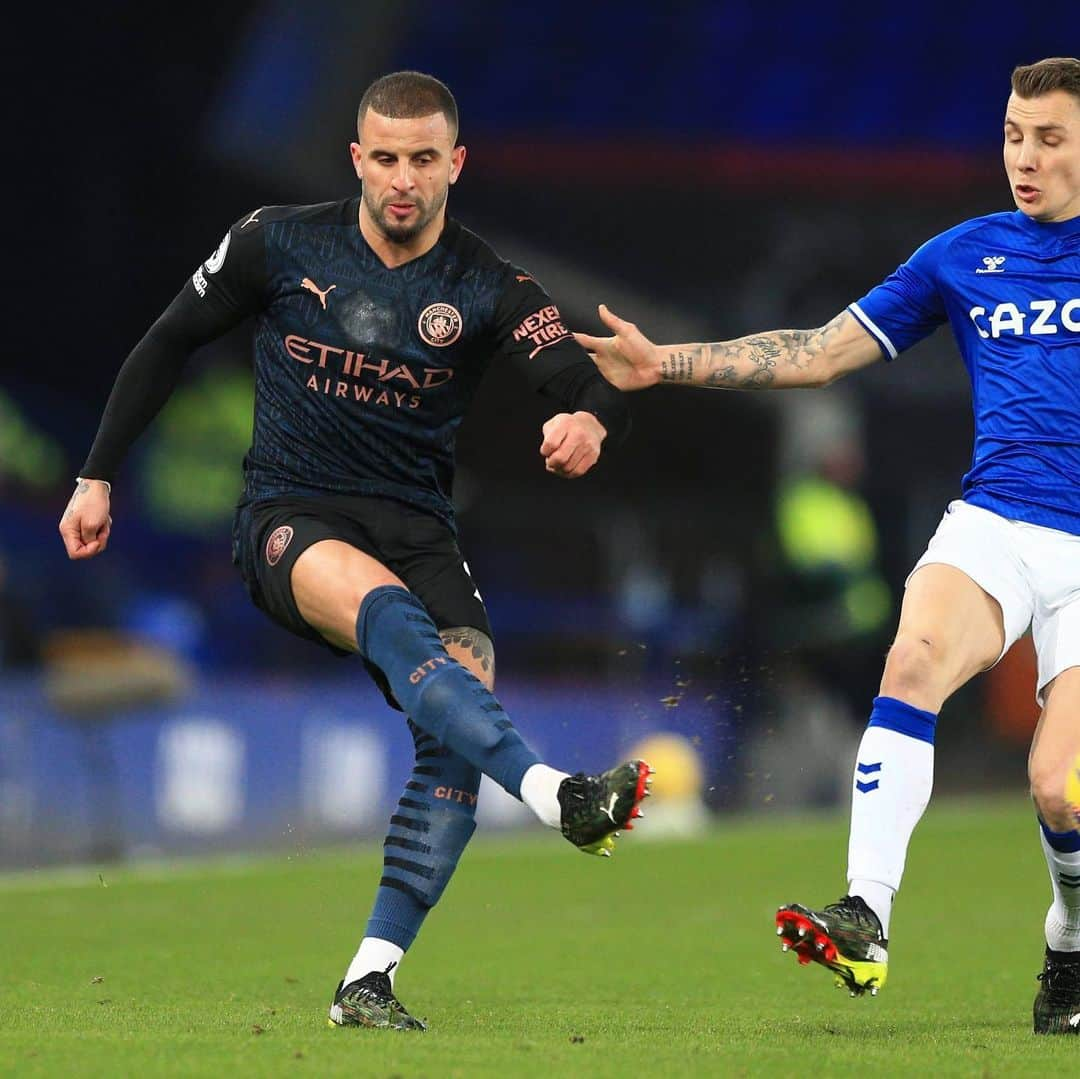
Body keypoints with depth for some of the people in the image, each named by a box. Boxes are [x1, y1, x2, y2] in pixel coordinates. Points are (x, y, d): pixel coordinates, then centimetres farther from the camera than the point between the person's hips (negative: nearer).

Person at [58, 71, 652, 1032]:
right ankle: (554, 795, -55)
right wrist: (98, 476, 11)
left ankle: (369, 982, -13)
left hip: (416, 528, 2)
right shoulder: (278, 246, -1)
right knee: (388, 611, -36)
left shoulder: (488, 288, -3)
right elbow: (168, 345, 12)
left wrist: (588, 422, -40)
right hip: (290, 520, -2)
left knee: (460, 729, -20)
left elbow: (595, 393, -15)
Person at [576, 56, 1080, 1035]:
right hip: (991, 526, 2)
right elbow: (821, 353, 13)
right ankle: (866, 922, -37)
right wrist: (664, 363, 7)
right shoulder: (965, 255, 11)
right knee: (916, 658, -30)